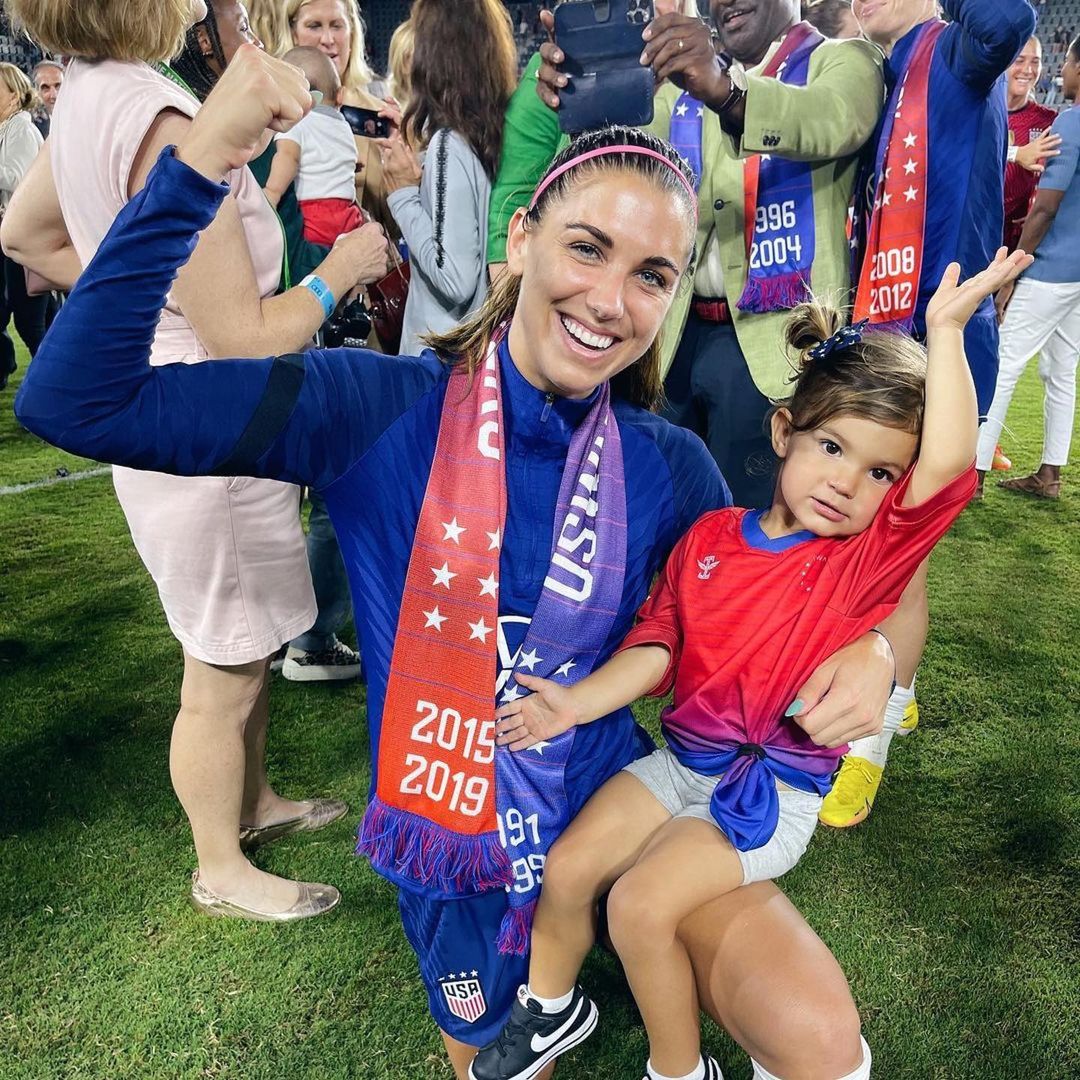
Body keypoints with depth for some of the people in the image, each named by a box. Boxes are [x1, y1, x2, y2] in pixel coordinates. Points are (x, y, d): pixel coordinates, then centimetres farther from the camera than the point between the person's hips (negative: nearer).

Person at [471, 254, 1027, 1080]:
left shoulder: (870, 557, -11)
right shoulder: (709, 537, -2)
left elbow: (947, 465, -28)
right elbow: (659, 645, 2)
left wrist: (946, 332, -27)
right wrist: (580, 701, -10)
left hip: (775, 794, -4)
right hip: (684, 757, 5)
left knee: (641, 904, -16)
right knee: (566, 869, 1)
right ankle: (552, 1009, 30)